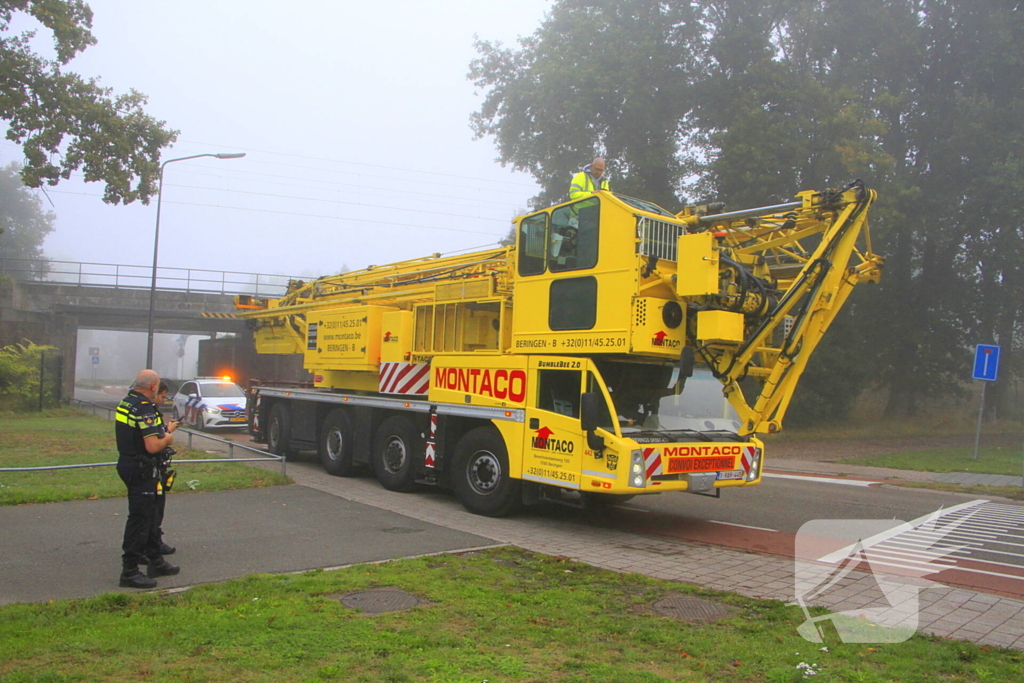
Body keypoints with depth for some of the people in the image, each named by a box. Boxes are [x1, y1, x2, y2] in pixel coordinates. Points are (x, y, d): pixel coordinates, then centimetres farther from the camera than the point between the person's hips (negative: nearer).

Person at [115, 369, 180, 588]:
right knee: (140, 519, -3)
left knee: (149, 515, 19)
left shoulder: (125, 403, 9)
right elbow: (152, 446, -28)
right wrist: (167, 439, -8)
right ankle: (129, 571, 2)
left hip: (127, 464, 10)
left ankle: (155, 561, 31)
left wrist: (162, 432, 17)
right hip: (141, 471, -10)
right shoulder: (145, 410, -22)